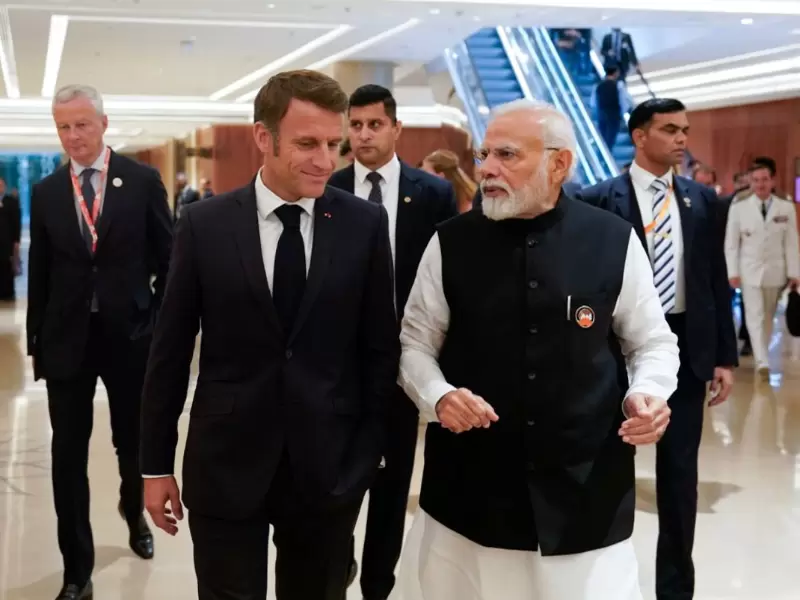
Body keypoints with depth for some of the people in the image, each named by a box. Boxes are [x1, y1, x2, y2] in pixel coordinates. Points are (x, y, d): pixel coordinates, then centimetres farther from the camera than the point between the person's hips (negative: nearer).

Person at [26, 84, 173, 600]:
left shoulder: (143, 181, -4)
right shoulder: (46, 192, 3)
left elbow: (169, 258, 2)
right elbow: (40, 273, 7)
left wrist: (161, 322, -1)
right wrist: (37, 341, 5)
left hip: (130, 334, -1)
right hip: (67, 339, 1)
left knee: (133, 442, 14)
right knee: (68, 456, 2)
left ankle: (134, 512, 46)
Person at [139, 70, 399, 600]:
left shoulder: (365, 225, -3)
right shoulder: (205, 226, -4)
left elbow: (380, 345, 2)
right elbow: (171, 352, 0)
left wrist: (372, 448, -1)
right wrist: (156, 464, 2)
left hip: (330, 466, 1)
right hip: (226, 464, 0)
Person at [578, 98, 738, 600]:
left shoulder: (703, 200, 7)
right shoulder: (599, 201, -4)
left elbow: (717, 281, 7)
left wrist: (725, 356, 3)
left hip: (685, 345, 3)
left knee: (680, 473, 10)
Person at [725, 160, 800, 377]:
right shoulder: (738, 208, -4)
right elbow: (731, 243, -2)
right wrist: (733, 272, -7)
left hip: (775, 271, 2)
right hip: (750, 271, -2)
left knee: (768, 317, 12)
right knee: (755, 316, -8)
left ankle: (761, 354, 26)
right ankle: (762, 362, -12)